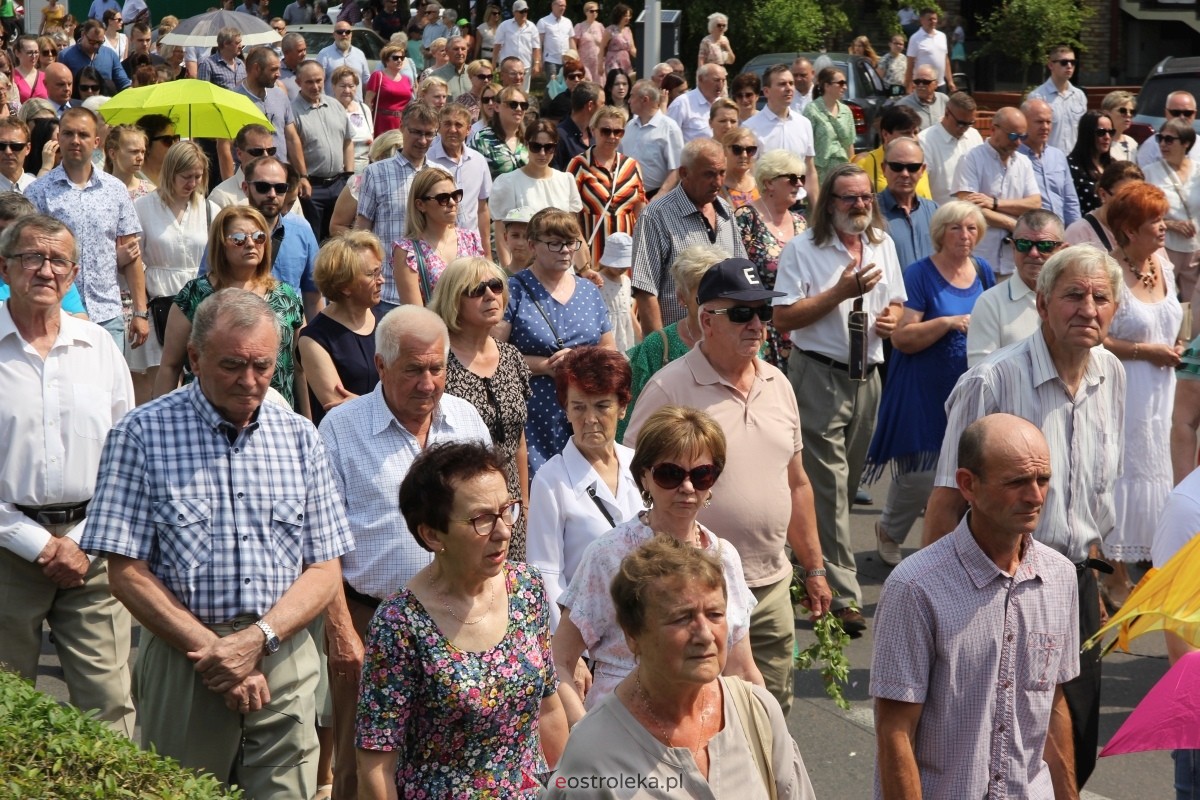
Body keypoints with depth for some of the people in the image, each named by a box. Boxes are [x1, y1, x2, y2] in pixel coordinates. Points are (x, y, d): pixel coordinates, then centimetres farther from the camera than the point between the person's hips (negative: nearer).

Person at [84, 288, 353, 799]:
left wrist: (257, 639, -10)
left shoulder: (299, 437, 8)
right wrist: (212, 650, -12)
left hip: (285, 663, 3)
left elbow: (324, 570, 6)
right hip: (182, 661, -2)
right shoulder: (142, 433, -3)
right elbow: (128, 574, -6)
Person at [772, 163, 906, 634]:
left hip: (867, 376, 7)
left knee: (847, 481, 13)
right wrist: (841, 292, -19)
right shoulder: (803, 250, -7)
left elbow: (895, 303, 22)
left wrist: (892, 318, -2)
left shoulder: (882, 245, 12)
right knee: (828, 486, -9)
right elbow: (784, 317, -14)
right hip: (819, 375, -6)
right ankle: (841, 597, -9)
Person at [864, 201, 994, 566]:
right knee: (920, 475, -3)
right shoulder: (920, 274, -9)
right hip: (924, 391, -5)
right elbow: (902, 337, -16)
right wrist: (948, 323, -26)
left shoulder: (983, 271, 8)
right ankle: (888, 530, 25)